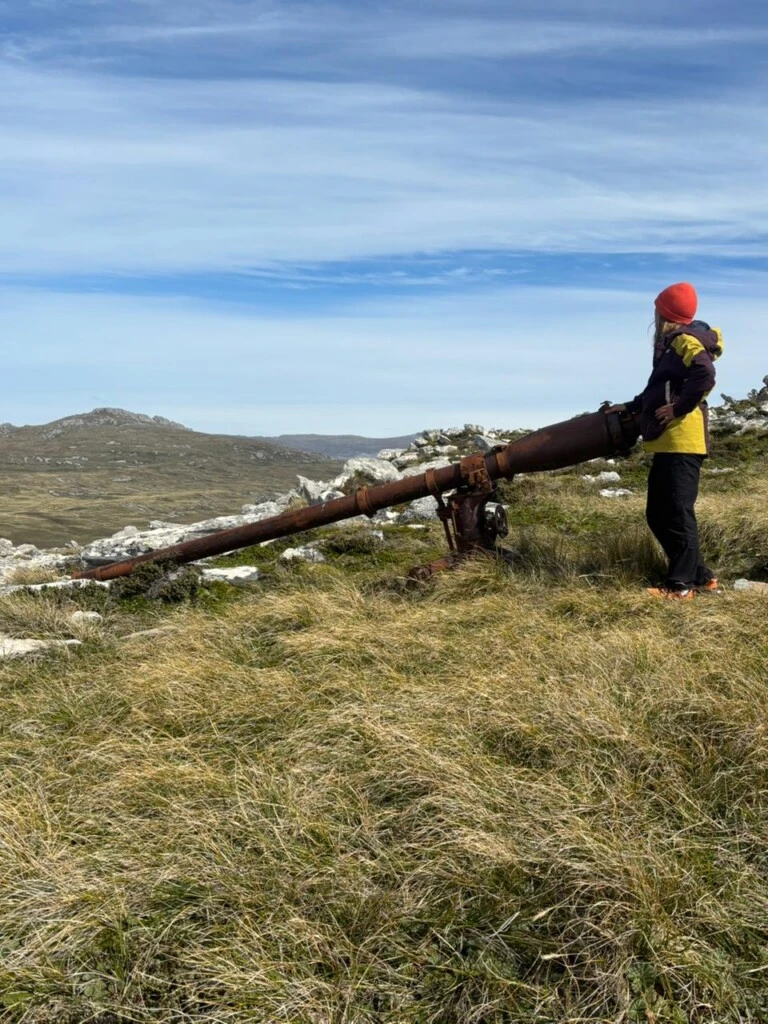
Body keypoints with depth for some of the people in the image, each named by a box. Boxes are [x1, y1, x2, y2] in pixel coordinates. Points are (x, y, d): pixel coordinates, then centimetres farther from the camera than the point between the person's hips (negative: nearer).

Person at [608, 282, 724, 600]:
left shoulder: (685, 341, -7)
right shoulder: (671, 344, 22)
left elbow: (705, 376, -25)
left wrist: (679, 408, -18)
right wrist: (631, 407, 38)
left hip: (682, 441, -10)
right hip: (668, 443, 10)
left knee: (677, 513, -8)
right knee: (658, 515, 11)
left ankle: (682, 585, -2)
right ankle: (699, 575, 19)